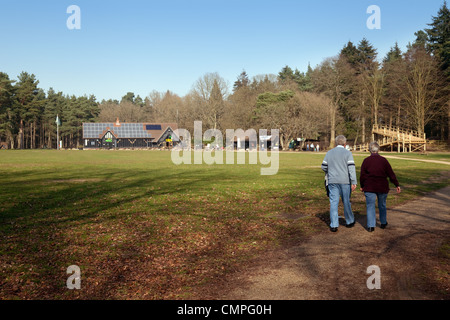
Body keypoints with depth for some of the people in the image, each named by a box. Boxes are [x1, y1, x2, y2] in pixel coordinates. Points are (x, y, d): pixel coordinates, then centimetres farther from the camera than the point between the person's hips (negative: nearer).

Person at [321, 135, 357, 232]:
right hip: (345, 181, -2)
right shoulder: (347, 153, -3)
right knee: (346, 202, 11)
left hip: (332, 181, 2)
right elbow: (351, 168, -10)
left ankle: (334, 225, -1)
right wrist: (354, 182, -11)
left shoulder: (329, 153, 9)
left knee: (333, 202, 1)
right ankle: (349, 222, 25)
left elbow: (324, 167, 12)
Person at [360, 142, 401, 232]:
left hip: (369, 187, -2)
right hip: (382, 187, 2)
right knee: (382, 205, 17)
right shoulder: (383, 160, -1)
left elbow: (362, 175, -1)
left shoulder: (366, 160, -4)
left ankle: (371, 226, -5)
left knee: (370, 206, 1)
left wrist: (362, 186, 10)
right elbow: (391, 174, -1)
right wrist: (397, 185, 5)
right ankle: (383, 223, 29)